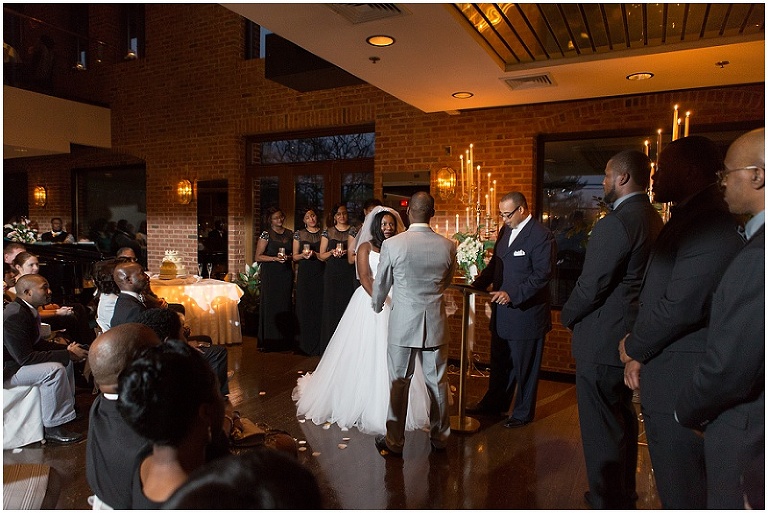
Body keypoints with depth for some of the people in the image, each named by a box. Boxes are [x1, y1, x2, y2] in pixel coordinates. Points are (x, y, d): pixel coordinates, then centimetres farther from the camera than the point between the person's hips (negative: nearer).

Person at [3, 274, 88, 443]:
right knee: (54, 369, -26)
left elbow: (37, 343, 12)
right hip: (7, 370, -11)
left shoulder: (27, 309, 4)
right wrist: (67, 354, -26)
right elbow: (25, 358, -30)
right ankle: (53, 428, -15)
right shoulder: (14, 316, -27)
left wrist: (67, 349, -3)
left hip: (17, 362, 11)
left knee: (66, 362, 11)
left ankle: (67, 409, 20)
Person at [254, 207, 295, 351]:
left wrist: (288, 257, -3)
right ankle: (268, 342, 6)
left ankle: (285, 341, 11)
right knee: (271, 305, -3)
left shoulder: (289, 234, 11)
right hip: (271, 275, -4)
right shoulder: (266, 234, -2)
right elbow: (258, 257, -6)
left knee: (285, 306, 4)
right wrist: (275, 258, -15)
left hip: (286, 274, 4)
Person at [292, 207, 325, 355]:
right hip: (304, 275, 1)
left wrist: (314, 254, -9)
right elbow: (295, 256, 9)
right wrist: (303, 255, -10)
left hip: (320, 274, 0)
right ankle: (306, 344, 9)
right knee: (305, 307, -1)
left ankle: (319, 345, 5)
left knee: (320, 306, -4)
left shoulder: (323, 233, 8)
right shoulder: (298, 234, 9)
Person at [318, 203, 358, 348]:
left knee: (347, 306, -4)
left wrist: (347, 253, -12)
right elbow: (321, 256, 9)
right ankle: (331, 341, 9)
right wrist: (332, 252, -9)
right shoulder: (328, 232, 9)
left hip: (349, 275, -1)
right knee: (331, 307, 0)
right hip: (332, 275, 1)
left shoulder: (353, 231, 7)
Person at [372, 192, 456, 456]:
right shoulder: (448, 246, -5)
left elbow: (381, 284, 1)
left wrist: (377, 306, 22)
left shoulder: (392, 244, -12)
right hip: (435, 324, 3)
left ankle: (394, 442, 21)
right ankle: (440, 437, 31)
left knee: (399, 383, 9)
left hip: (402, 323, -2)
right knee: (437, 382, 15)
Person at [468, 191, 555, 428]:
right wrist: (478, 283, 0)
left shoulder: (541, 235, -16)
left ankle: (523, 412, 28)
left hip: (526, 312, -8)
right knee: (499, 362, 21)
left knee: (524, 366, 9)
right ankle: (494, 404, 38)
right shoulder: (506, 231, 9)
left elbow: (543, 274, -21)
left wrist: (513, 294, -26)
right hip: (502, 311, 8)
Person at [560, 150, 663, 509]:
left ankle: (608, 502, 16)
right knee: (623, 419, 22)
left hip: (601, 341, -10)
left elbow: (591, 286, -20)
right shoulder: (653, 220, 8)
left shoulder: (615, 224, -21)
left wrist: (567, 316, -2)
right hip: (631, 337, 10)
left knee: (601, 428, 3)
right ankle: (624, 495, 38)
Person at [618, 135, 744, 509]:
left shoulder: (709, 223, -19)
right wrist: (640, 352, 6)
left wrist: (633, 347, -9)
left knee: (680, 493, 4)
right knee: (675, 483, 22)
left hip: (681, 384, -10)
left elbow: (682, 306, -25)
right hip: (668, 379, 10)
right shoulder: (687, 219, 15)